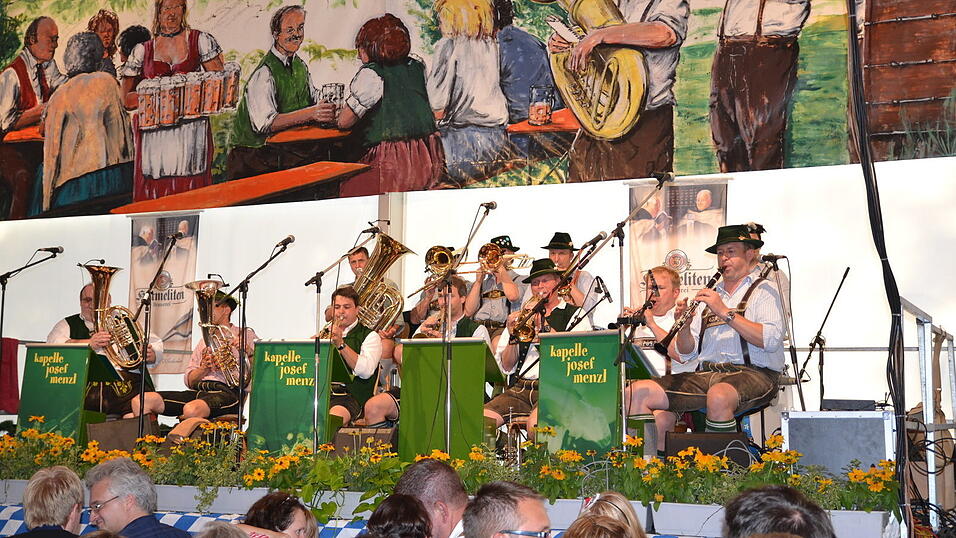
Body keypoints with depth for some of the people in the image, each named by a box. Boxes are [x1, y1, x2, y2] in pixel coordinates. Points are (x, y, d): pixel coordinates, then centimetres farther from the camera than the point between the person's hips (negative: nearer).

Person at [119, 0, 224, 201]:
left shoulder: (199, 41, 10)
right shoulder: (143, 50, 11)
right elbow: (125, 97, 10)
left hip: (191, 130, 0)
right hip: (154, 130, 1)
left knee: (190, 187, -7)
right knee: (155, 188, -7)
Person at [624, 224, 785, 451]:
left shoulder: (763, 290, 8)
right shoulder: (711, 295, 25)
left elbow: (771, 340, -13)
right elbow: (686, 354, 19)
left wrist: (725, 312, -14)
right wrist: (685, 325, -1)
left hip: (752, 374, -6)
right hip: (706, 373, 6)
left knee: (718, 396, -40)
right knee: (639, 392, -11)